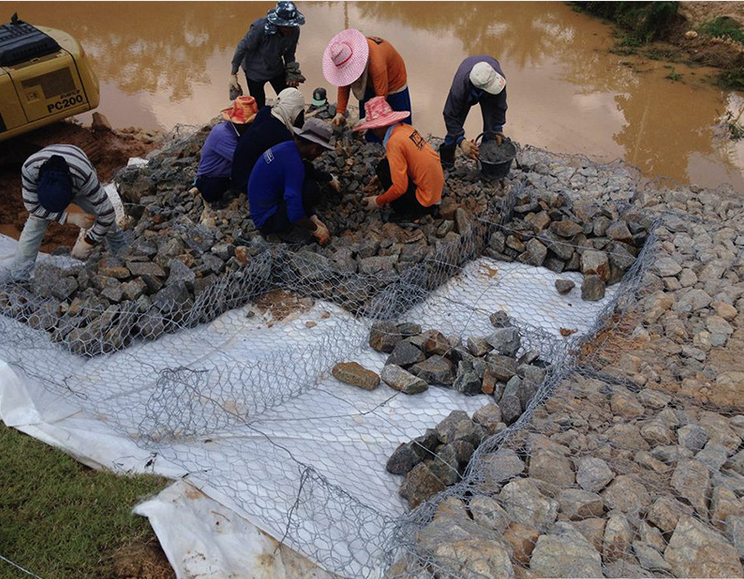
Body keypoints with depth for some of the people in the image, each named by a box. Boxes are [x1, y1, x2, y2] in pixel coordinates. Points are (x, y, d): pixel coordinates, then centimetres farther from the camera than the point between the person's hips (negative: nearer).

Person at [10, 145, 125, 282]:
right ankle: (18, 279, 1)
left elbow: (107, 213, -40)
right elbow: (32, 205, -26)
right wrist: (72, 218, -32)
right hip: (44, 183, 1)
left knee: (107, 221, -2)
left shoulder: (85, 175, -47)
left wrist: (87, 244, -31)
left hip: (79, 188, 0)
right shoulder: (29, 168, -42)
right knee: (34, 226, -12)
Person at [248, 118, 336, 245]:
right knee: (311, 190, -20)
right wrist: (316, 229, -12)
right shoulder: (294, 163, -27)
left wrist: (313, 218, 6)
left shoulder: (287, 147, 0)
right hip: (266, 220, -9)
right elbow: (295, 214, -29)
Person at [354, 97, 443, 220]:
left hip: (425, 203, -8)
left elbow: (400, 188, -23)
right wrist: (380, 177, 19)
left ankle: (406, 210, 4)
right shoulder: (405, 128, 1)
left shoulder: (394, 142, -22)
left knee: (383, 168, -7)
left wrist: (378, 201, -8)